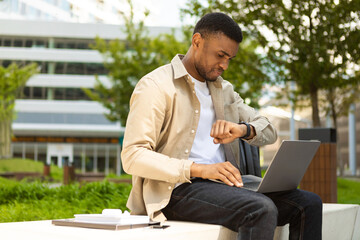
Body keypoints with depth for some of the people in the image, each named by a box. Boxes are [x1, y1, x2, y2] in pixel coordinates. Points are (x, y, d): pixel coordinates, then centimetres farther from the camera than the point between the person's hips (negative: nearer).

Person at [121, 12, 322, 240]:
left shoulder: (223, 89, 21)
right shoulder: (155, 86, -3)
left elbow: (269, 131, 15)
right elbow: (133, 156, -13)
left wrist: (243, 129, -11)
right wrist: (199, 169, -23)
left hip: (223, 182, 7)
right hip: (177, 189, -7)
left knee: (309, 202, -12)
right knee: (262, 209, -32)